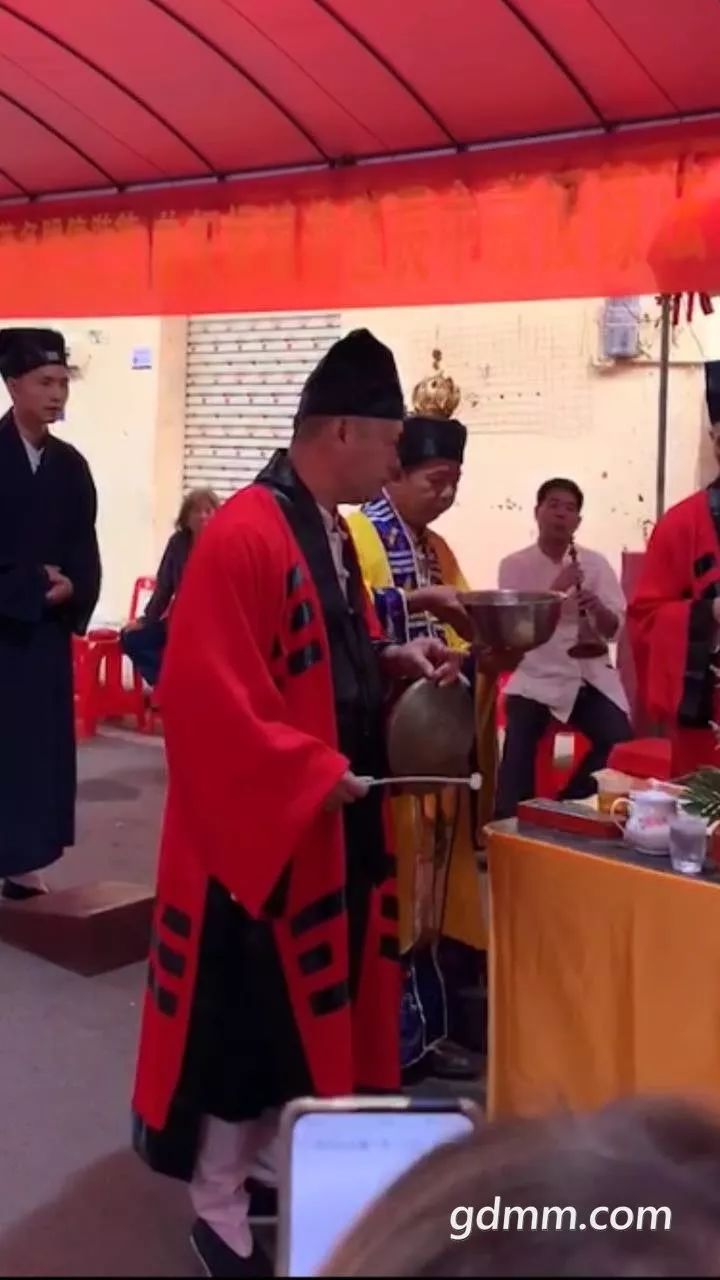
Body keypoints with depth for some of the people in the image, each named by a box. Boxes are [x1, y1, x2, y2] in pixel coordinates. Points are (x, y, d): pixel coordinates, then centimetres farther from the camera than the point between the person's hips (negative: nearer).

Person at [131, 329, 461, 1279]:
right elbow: (207, 697, -25)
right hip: (261, 827, -9)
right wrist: (315, 773, -22)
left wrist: (393, 659, 3)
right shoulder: (243, 537, -21)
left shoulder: (332, 532, 10)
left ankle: (250, 1170, 37)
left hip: (331, 825, 9)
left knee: (303, 1008, 18)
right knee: (251, 1018, 4)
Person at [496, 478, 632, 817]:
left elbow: (613, 629, 0)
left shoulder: (595, 563, 5)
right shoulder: (515, 565, 0)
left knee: (620, 743, -15)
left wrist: (597, 607, -22)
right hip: (536, 678, -2)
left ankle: (571, 804, 7)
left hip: (590, 678, 2)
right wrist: (557, 588, -22)